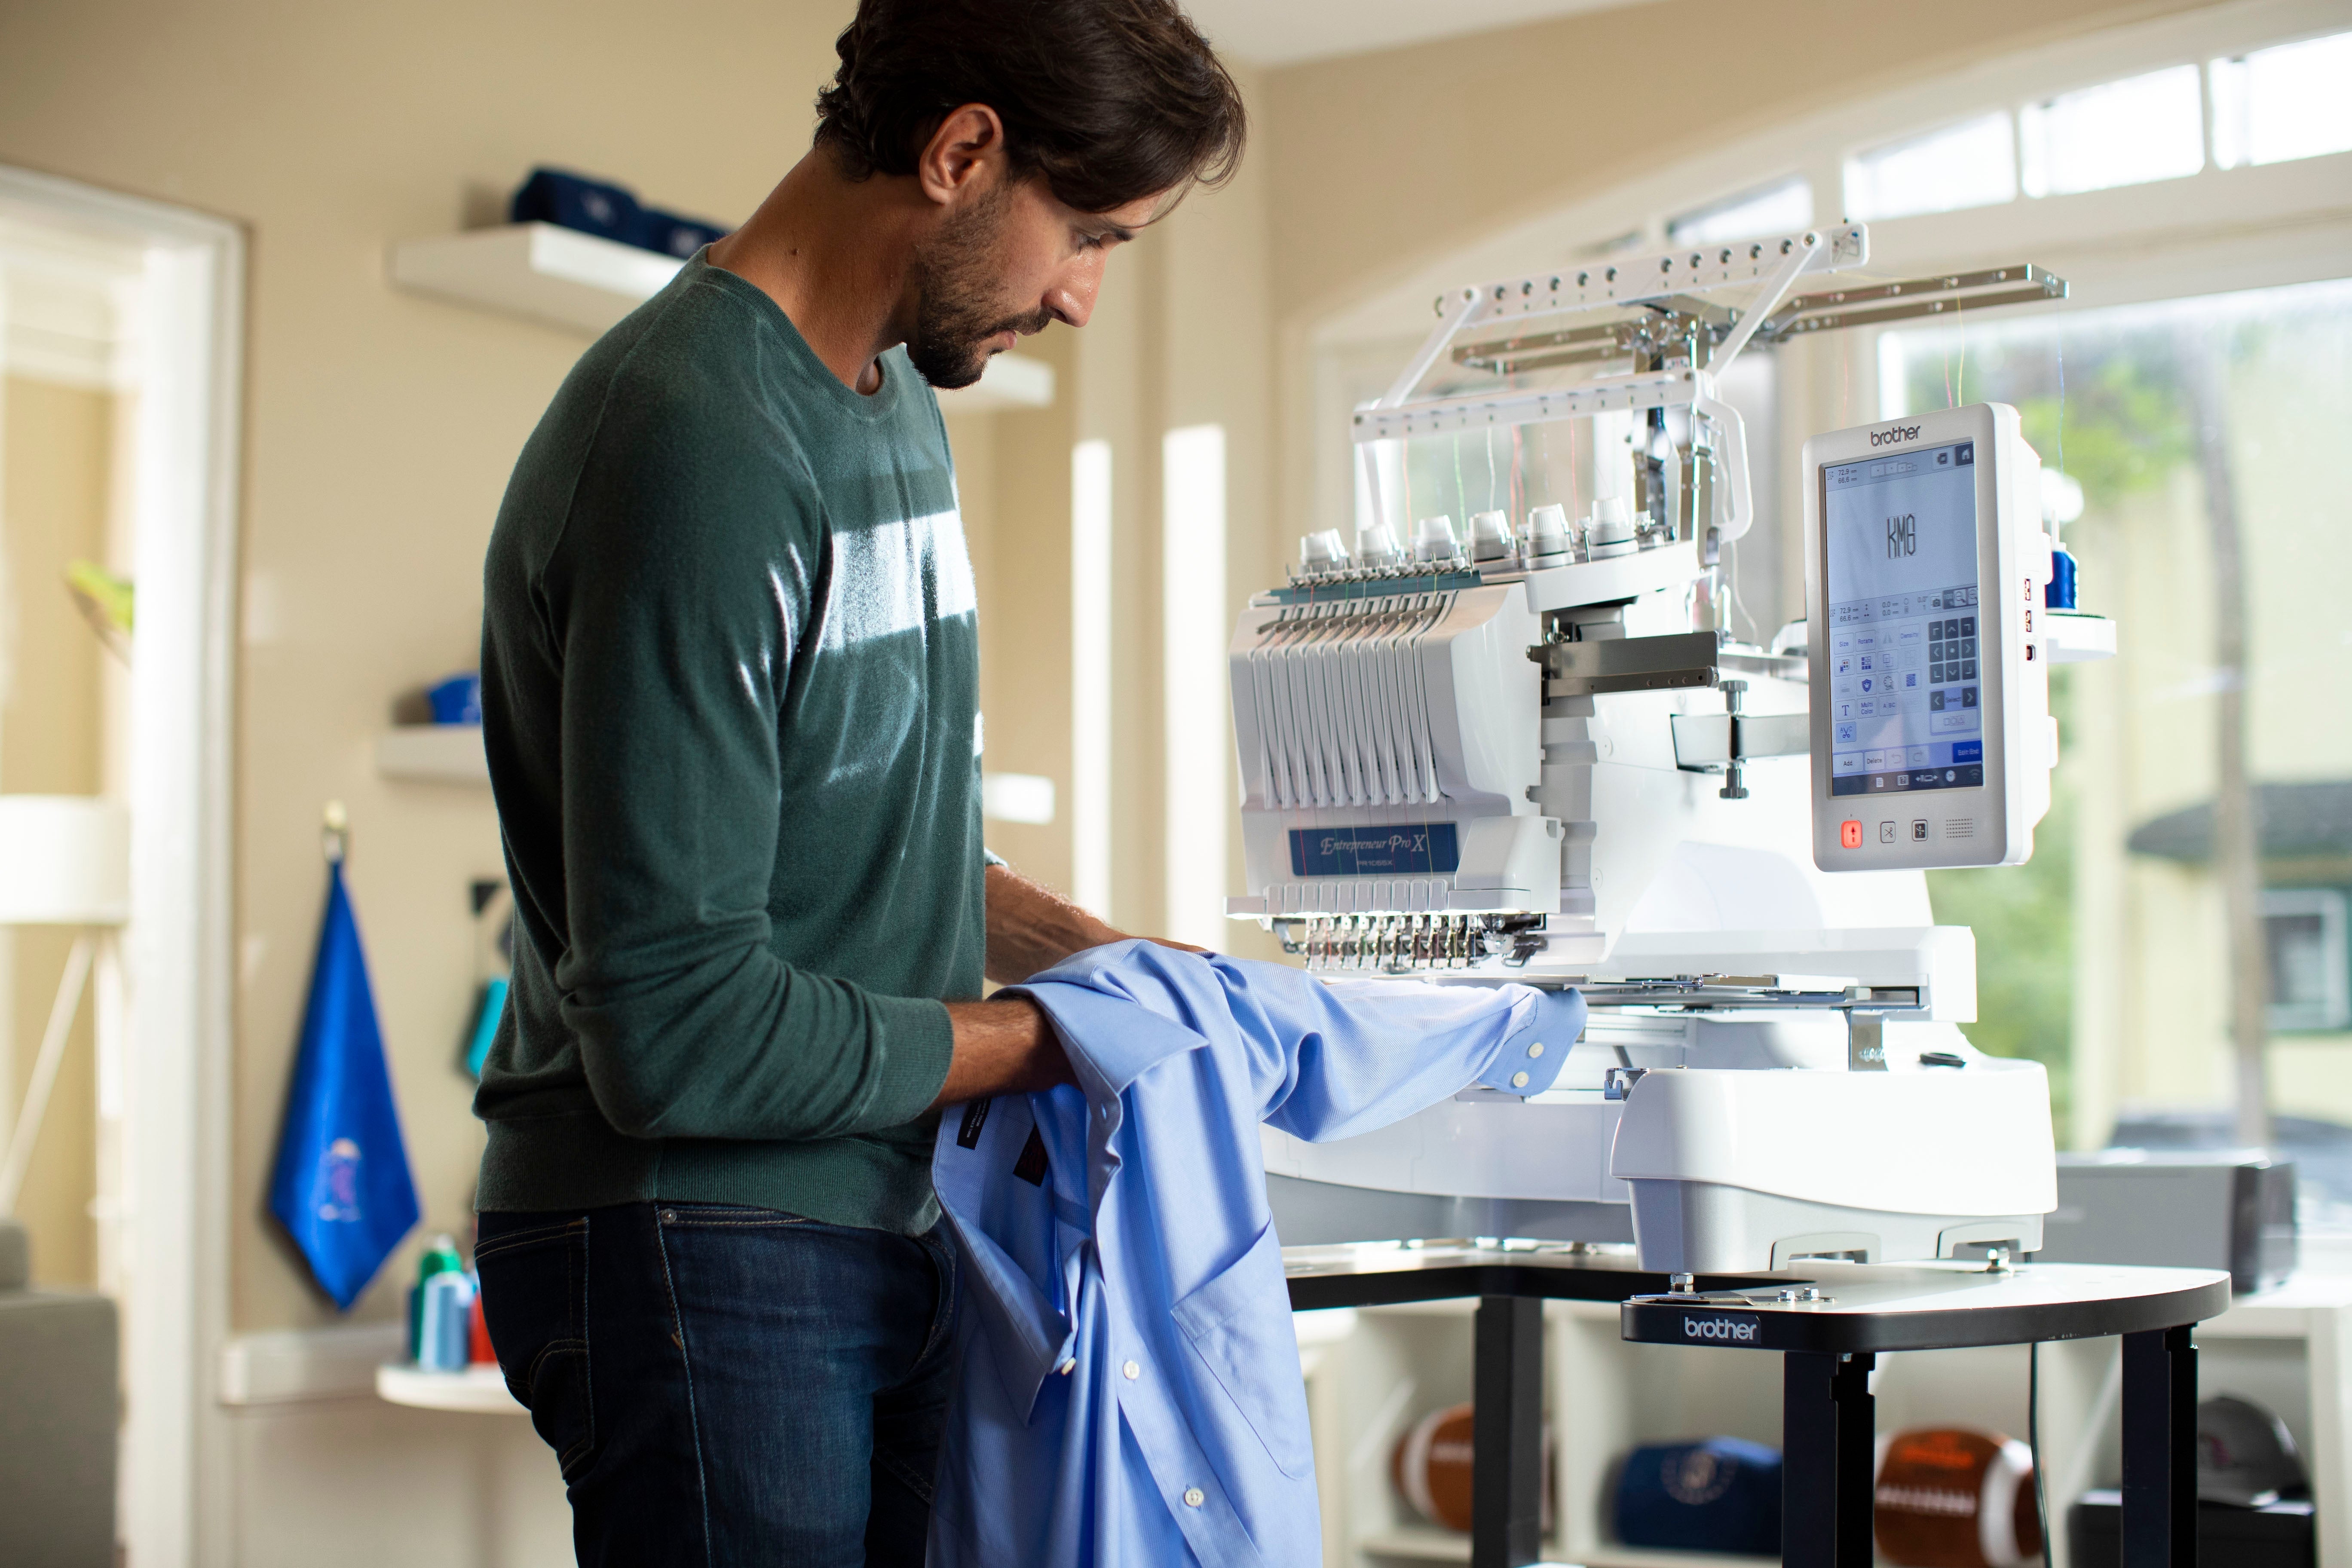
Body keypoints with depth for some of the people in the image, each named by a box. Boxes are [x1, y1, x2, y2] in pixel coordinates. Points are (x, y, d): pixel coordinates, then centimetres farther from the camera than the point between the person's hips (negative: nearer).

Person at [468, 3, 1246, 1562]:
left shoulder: (897, 406, 11)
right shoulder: (698, 446, -21)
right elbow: (681, 1036, -24)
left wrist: (1108, 957, 6)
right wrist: (1049, 1040, -12)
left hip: (883, 1225, 9)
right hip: (699, 1252, -9)